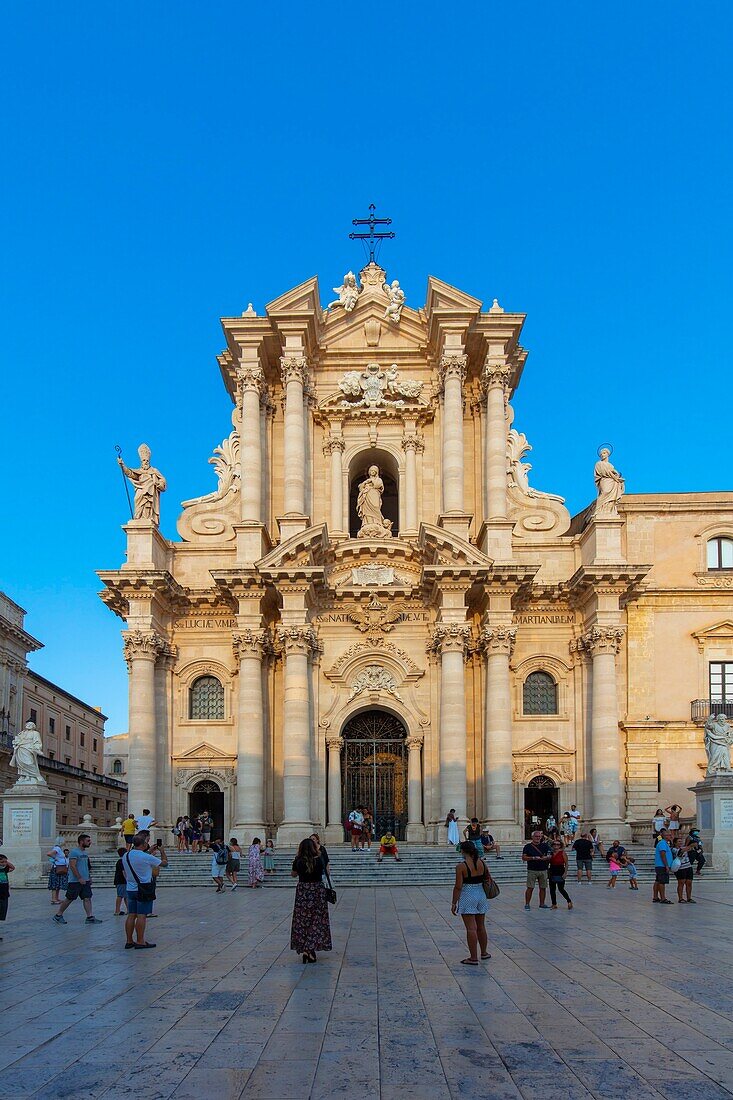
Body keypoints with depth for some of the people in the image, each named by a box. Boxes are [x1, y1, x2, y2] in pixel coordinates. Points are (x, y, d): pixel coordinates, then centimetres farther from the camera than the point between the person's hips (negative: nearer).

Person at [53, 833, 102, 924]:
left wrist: (89, 878, 19)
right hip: (75, 881, -8)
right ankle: (58, 916, 15)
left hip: (85, 881, 8)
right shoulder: (74, 852, -14)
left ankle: (90, 917, -1)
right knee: (69, 899, 1)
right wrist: (80, 878, -22)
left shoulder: (84, 852, 14)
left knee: (87, 898, 1)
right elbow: (72, 866, -20)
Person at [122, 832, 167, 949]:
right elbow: (164, 863, -6)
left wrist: (151, 851, 28)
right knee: (141, 916, -2)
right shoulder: (146, 857, -17)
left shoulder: (125, 856, 4)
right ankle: (140, 942, 1)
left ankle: (129, 941, 14)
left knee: (131, 915, 10)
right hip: (144, 889, -7)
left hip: (130, 889, 7)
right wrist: (162, 851, 11)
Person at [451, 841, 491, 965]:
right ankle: (484, 952, 32)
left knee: (471, 928, -3)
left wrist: (453, 903, -8)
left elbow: (458, 887, -15)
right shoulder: (482, 863, 1)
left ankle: (473, 958, 0)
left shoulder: (461, 866, -15)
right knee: (481, 927, 19)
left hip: (467, 898, -6)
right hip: (481, 895, 6)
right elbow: (488, 878, 14)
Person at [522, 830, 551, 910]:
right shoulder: (527, 847, 2)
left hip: (543, 870, 3)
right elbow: (524, 858, -5)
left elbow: (549, 856, 6)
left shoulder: (545, 846, 10)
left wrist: (546, 858, -17)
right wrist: (533, 858, -17)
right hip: (532, 870, -3)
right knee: (530, 888, -5)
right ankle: (527, 904, 0)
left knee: (543, 888, 7)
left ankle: (542, 904, 18)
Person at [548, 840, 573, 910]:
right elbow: (548, 862, 17)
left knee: (561, 889, -8)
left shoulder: (563, 853, -5)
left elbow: (566, 864, -6)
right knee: (552, 889, 7)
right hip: (552, 872, 6)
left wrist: (565, 873, -13)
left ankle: (569, 902, 10)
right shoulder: (551, 853, 8)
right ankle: (554, 904, 17)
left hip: (560, 873, -6)